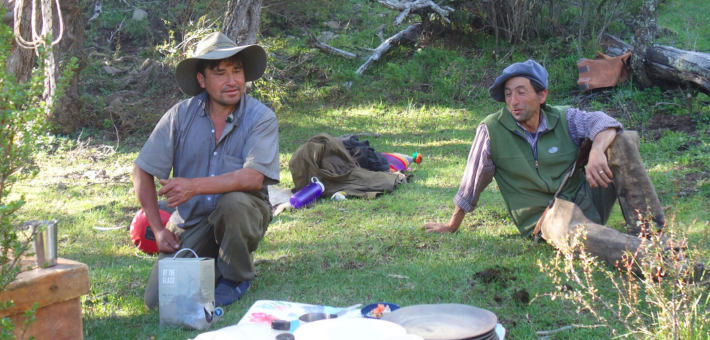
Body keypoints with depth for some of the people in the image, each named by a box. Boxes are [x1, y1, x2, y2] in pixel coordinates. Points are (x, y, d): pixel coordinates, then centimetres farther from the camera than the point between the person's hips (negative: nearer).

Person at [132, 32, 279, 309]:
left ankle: (236, 278, -9)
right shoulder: (180, 116, -4)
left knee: (233, 202, -37)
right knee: (158, 300, -12)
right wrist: (158, 230, -5)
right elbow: (142, 172, 1)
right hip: (191, 221, 2)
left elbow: (253, 177, -25)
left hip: (243, 213, -2)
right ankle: (209, 267, 19)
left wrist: (195, 186, -35)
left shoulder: (261, 118, -11)